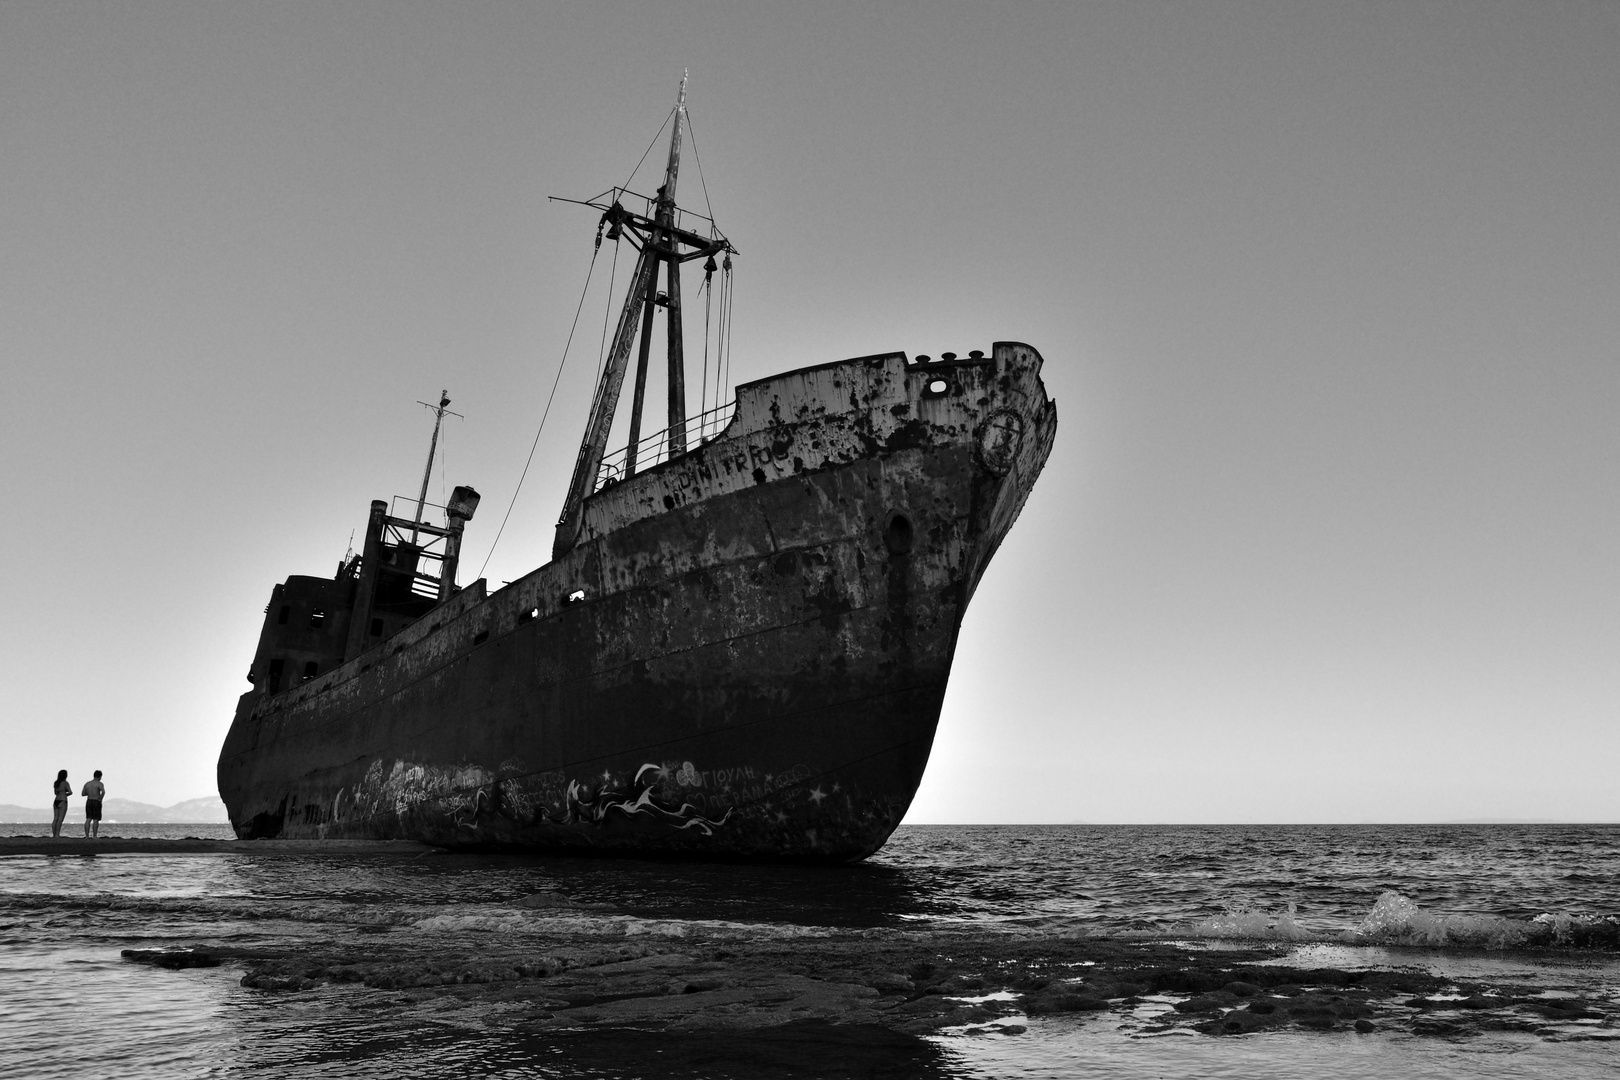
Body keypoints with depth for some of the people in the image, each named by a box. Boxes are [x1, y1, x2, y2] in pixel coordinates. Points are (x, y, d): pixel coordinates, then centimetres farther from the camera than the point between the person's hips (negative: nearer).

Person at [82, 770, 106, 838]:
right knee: (96, 820, -2)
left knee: (88, 819, 4)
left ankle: (87, 836, -4)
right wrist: (101, 798, -9)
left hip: (88, 802, 5)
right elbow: (103, 792, -26)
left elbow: (83, 794, 17)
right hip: (96, 802, -5)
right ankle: (94, 836, -5)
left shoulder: (87, 784, 9)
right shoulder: (99, 784, -9)